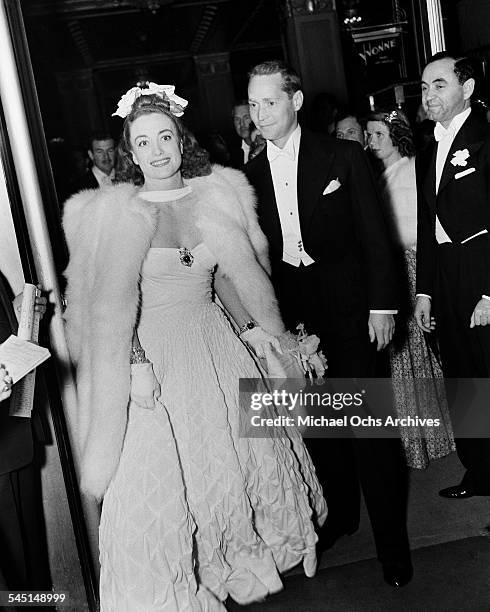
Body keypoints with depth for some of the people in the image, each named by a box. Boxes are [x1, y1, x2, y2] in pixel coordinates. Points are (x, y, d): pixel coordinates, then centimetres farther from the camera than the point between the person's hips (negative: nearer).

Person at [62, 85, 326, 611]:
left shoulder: (213, 196, 3)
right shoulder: (121, 213, -11)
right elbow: (114, 302, -16)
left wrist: (251, 325, 3)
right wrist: (135, 363, -24)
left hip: (215, 341, 5)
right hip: (155, 347, -5)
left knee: (248, 450, 14)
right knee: (158, 475, -2)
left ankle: (247, 559, 40)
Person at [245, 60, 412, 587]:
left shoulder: (343, 157, -2)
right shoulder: (250, 176, 6)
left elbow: (374, 235, -3)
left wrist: (381, 305, -8)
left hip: (346, 306, -3)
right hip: (288, 314, 4)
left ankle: (391, 537, 13)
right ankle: (339, 513, 32)